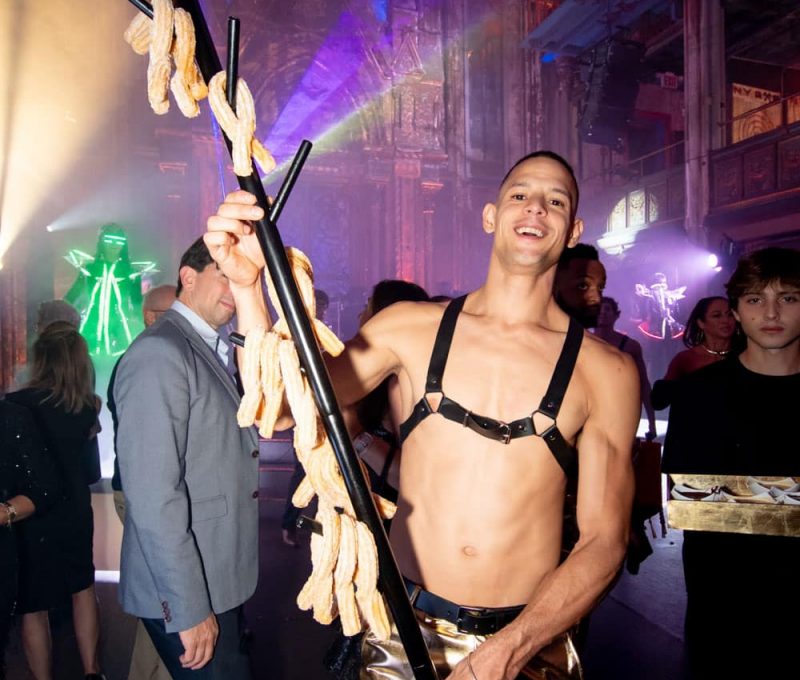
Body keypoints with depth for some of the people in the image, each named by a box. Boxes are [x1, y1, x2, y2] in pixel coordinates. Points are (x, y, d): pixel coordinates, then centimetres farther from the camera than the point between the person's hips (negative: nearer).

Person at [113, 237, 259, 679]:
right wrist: (189, 608, -21)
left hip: (220, 581, 9)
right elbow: (154, 495, -24)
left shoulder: (209, 352, 11)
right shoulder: (159, 353, -19)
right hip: (186, 592, -9)